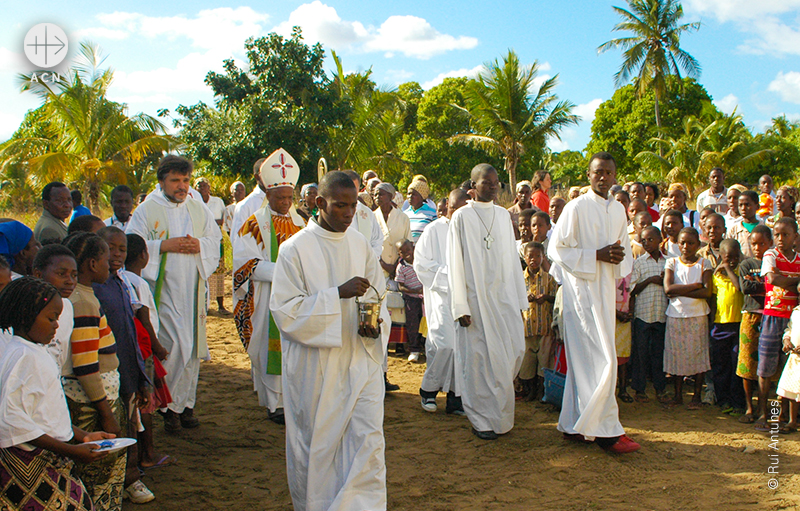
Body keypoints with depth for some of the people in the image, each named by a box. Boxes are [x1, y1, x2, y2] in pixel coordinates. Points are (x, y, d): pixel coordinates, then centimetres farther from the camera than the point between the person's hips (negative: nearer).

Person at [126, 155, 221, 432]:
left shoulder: (198, 208, 11)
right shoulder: (147, 210, -1)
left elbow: (216, 239, 13)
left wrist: (199, 245, -8)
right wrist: (164, 246, -17)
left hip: (193, 290, 4)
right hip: (162, 289, -4)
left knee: (192, 347, 7)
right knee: (173, 347, -10)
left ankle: (186, 403, 18)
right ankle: (170, 403, 6)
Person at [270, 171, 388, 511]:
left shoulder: (360, 245, 6)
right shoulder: (295, 249, -8)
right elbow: (285, 310, -13)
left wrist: (376, 323, -9)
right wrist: (338, 294, -21)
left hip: (360, 359, 3)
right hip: (314, 366, -3)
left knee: (369, 438, -4)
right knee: (317, 442, 9)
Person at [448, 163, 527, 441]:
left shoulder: (503, 215, 11)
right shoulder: (462, 217, -3)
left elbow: (512, 258, 14)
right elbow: (455, 263, -6)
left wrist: (520, 298, 9)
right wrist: (461, 306, -11)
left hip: (504, 297, 5)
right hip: (476, 298, -4)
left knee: (514, 350, 1)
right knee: (479, 358, 0)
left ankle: (499, 412, 23)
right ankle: (482, 419, 13)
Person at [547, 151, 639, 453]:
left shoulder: (619, 210, 13)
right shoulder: (576, 207, -8)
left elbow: (624, 246, 23)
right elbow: (556, 248, -10)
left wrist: (620, 257, -1)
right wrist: (597, 255, -18)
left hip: (606, 290, 7)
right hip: (582, 290, -7)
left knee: (586, 360, 10)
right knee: (602, 360, -9)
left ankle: (574, 425, 18)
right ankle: (605, 429, -1)